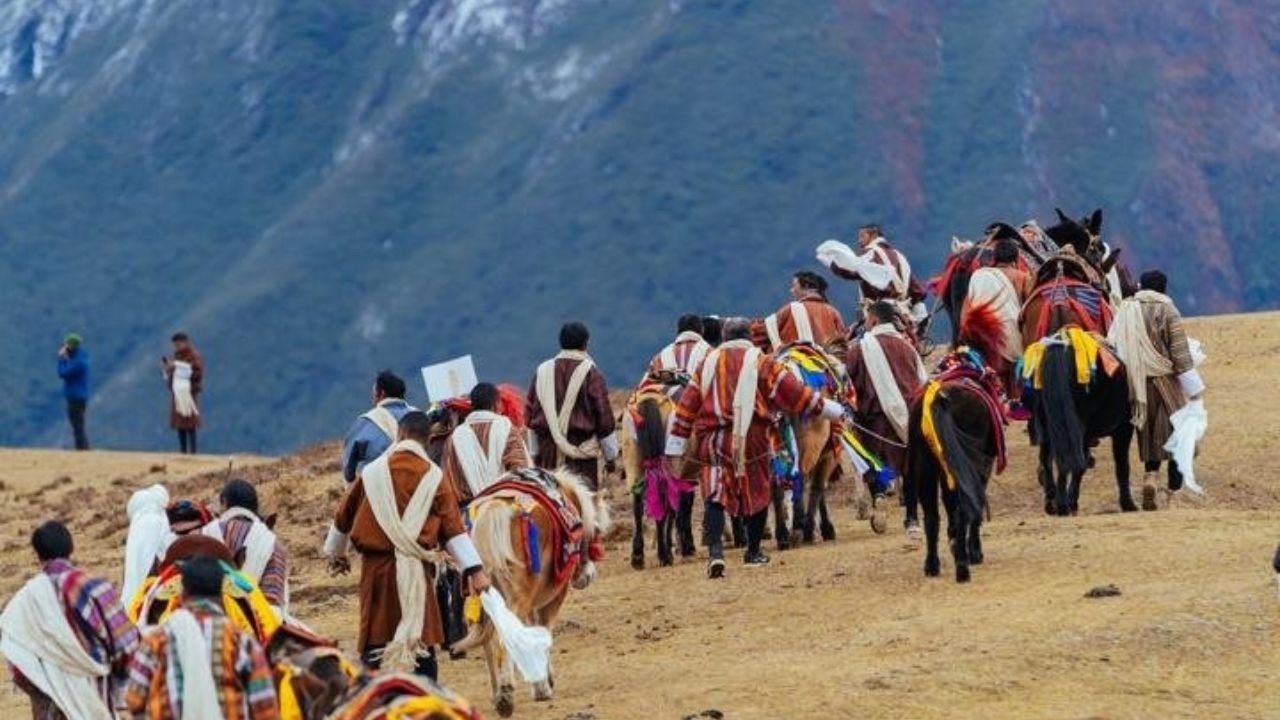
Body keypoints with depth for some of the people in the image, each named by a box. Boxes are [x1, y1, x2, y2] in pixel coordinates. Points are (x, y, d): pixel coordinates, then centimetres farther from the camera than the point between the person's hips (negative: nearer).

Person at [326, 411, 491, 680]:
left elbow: (344, 515, 16)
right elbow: (453, 528, -4)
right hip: (415, 570, -1)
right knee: (423, 647, 3)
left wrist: (335, 553, 33)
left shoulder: (372, 471, 3)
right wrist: (474, 569, -3)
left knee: (374, 641, 6)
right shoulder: (434, 477, -1)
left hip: (375, 567, 1)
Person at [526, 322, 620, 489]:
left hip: (548, 452, 4)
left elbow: (531, 417, 12)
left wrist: (535, 453, 20)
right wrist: (611, 456, 5)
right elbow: (604, 417, -4)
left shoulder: (543, 372, 6)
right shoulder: (591, 374, -7)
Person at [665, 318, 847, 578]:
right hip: (753, 439, -1)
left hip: (714, 440, 1)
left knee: (715, 497, -3)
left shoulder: (709, 363, 12)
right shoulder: (761, 362, 3)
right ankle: (754, 551, 28)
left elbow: (687, 405, 11)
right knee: (757, 493, 17)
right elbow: (793, 392, 3)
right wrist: (831, 409, 14)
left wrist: (675, 447, 15)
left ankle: (715, 551, -24)